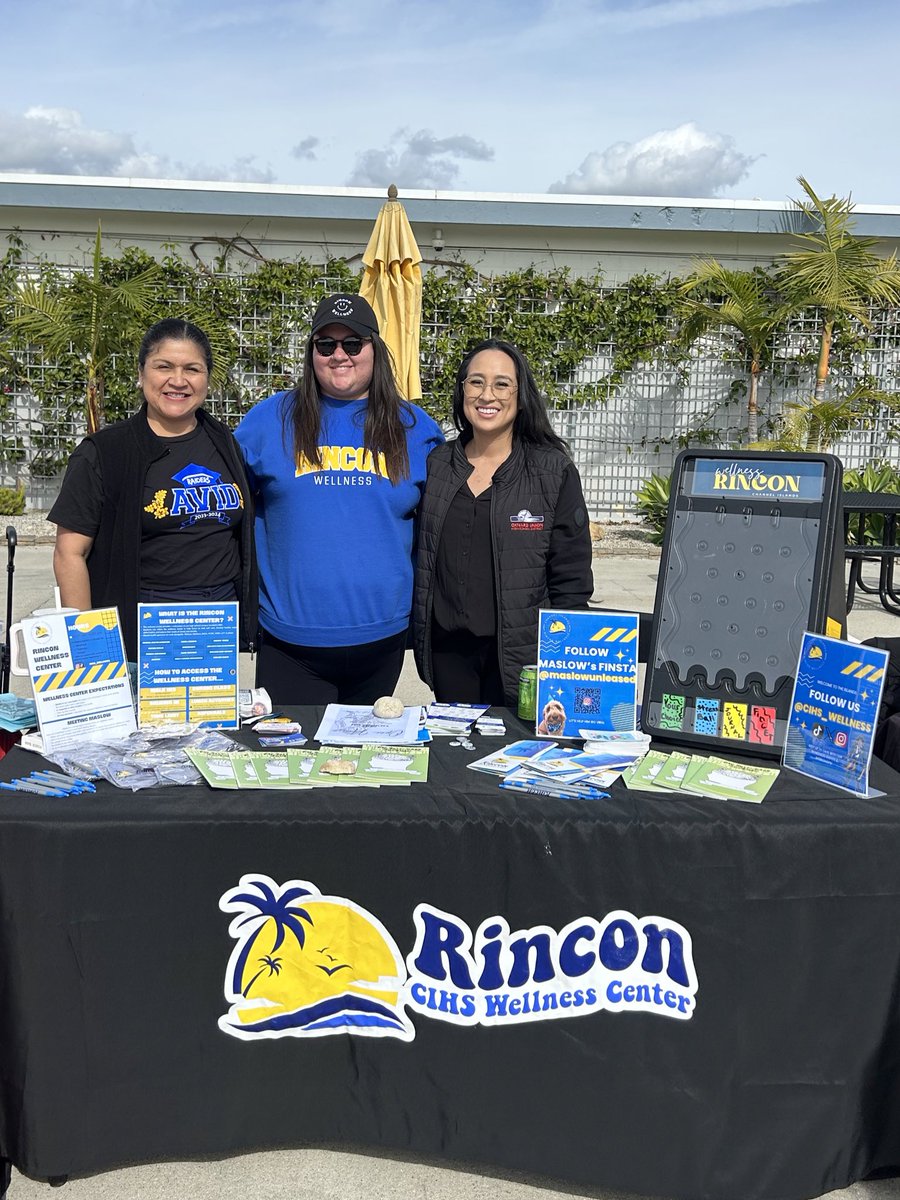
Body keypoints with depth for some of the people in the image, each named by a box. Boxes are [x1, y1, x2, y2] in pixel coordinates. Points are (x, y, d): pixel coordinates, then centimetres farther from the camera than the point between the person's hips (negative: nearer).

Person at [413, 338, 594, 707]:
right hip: (448, 651, 3)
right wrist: (418, 637, 8)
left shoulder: (554, 471, -3)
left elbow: (572, 580, -3)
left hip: (522, 656, -3)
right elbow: (418, 558, 12)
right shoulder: (435, 465, 6)